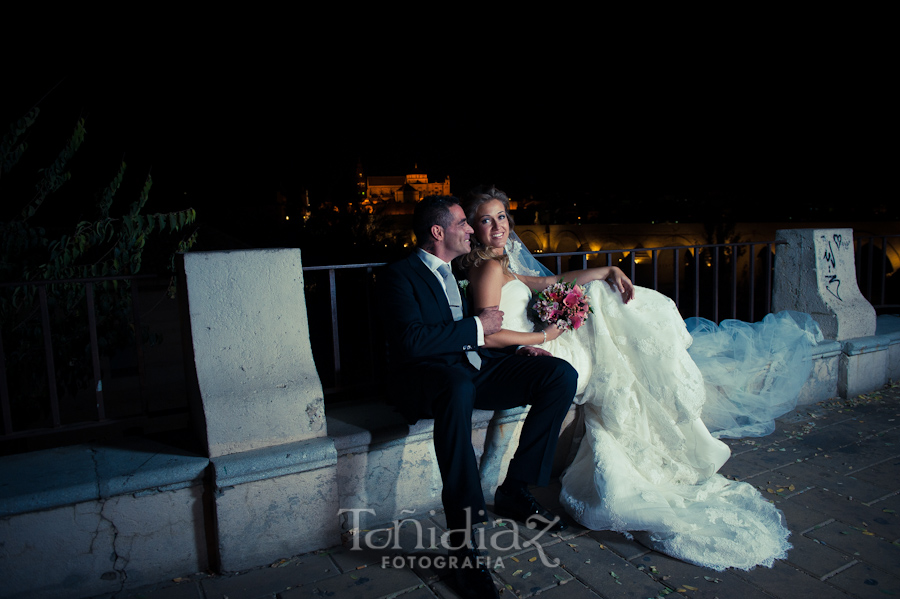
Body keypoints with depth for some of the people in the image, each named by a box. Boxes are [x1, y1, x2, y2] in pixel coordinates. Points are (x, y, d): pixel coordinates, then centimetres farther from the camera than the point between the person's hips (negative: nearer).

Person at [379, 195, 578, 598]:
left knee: (561, 375, -10)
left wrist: (513, 351, 10)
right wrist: (478, 327, -13)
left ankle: (514, 490, -2)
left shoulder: (456, 272, 21)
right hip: (427, 377, -7)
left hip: (475, 367, 8)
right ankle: (461, 542, -35)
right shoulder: (399, 276, -5)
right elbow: (412, 341, -20)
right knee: (459, 387, -43)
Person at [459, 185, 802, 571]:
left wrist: (609, 271, 2)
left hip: (538, 351, 9)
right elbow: (488, 336, -26)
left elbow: (552, 283, 12)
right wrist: (544, 335, -18)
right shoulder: (490, 268, -17)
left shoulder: (504, 267, 14)